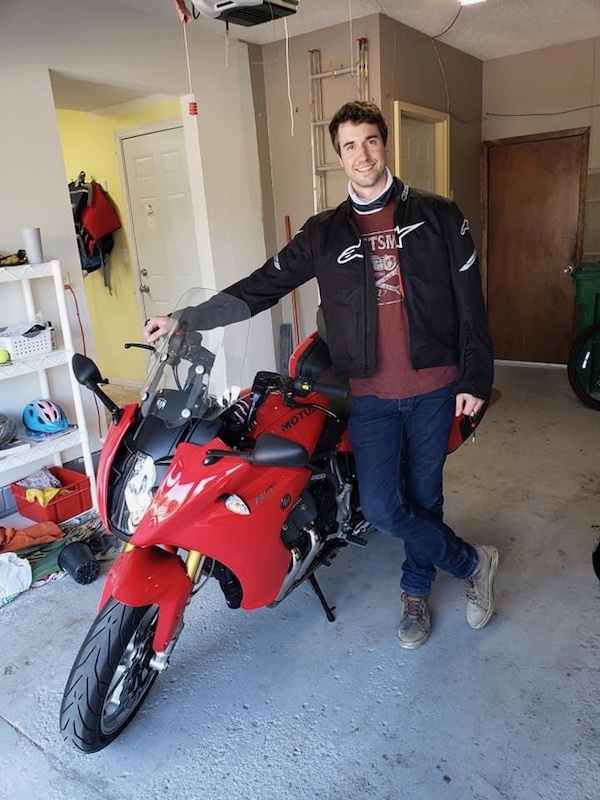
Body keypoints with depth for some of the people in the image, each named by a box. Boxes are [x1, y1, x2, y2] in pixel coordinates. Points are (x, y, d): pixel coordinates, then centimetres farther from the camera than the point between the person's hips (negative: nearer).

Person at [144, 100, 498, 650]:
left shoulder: (437, 215, 3)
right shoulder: (325, 233, 7)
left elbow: (469, 301, 2)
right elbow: (263, 285, 7)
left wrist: (476, 378, -3)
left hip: (435, 387, 0)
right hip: (372, 394, 1)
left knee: (423, 496, 10)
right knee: (380, 506, -4)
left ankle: (416, 590, 34)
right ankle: (472, 563, 21)